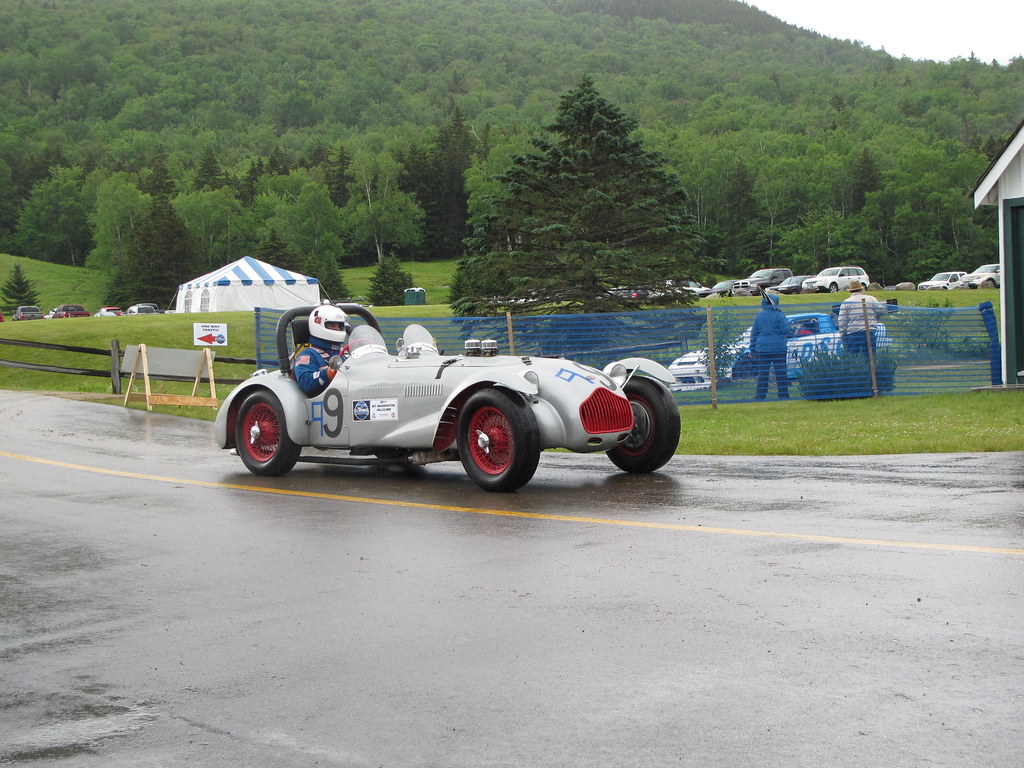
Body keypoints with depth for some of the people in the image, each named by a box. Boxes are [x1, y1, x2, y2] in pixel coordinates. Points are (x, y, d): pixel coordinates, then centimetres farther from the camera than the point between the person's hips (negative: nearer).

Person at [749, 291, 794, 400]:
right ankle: (783, 395, 6)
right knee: (781, 373, 4)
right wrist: (792, 329, 15)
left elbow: (754, 333, 9)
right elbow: (787, 330, -8)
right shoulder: (778, 315, -7)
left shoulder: (759, 316, 6)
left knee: (762, 373, 6)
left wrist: (752, 349, 13)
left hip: (762, 348, 3)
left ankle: (760, 396, 5)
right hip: (778, 348, -3)